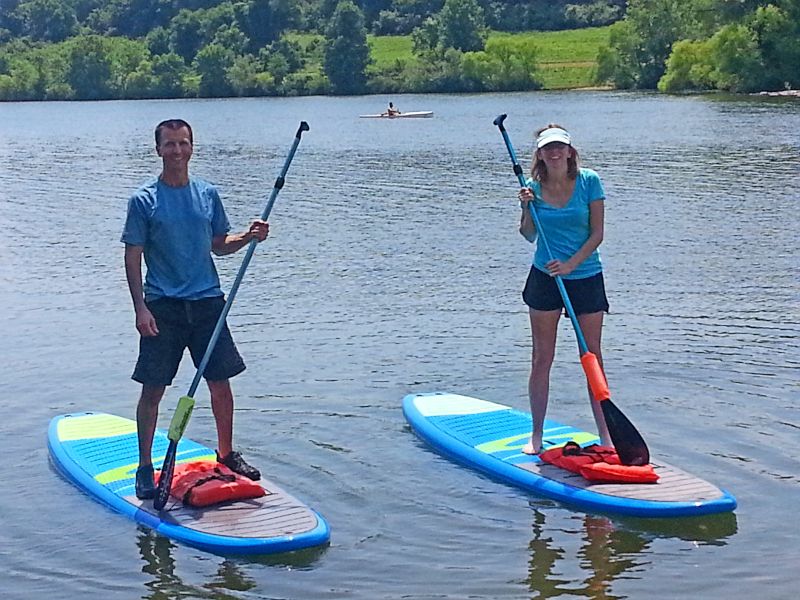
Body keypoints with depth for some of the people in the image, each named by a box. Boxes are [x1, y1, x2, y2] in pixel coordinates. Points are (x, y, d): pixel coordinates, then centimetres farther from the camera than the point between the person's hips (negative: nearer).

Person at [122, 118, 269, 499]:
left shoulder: (208, 194, 8)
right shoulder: (144, 200, -4)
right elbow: (133, 257, -5)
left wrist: (249, 237, -4)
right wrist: (140, 307, -13)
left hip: (207, 301, 3)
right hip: (162, 306, -3)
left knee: (221, 382, 8)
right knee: (153, 389, 0)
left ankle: (226, 455, 26)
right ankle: (145, 467, 12)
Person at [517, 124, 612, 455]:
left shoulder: (589, 181, -6)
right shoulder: (534, 186, -1)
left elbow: (597, 233, -8)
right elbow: (529, 236, 6)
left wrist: (570, 265, -18)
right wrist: (527, 207, -11)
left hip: (586, 277, -1)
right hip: (545, 279, 1)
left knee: (592, 356, 4)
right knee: (541, 359, 4)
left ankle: (605, 434, 12)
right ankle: (537, 435, 13)